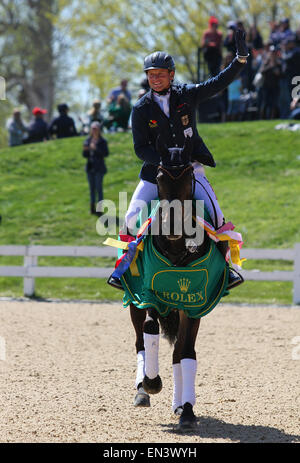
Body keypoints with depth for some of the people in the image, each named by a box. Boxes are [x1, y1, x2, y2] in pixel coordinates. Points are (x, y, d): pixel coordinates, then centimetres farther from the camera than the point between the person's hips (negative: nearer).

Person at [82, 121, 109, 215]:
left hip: (99, 168, -5)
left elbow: (106, 153, -15)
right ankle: (92, 207, 15)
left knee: (99, 188, -7)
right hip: (90, 167, 5)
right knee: (92, 188, 9)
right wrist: (85, 150, -9)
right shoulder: (88, 140, 9)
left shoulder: (102, 141, -6)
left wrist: (95, 148, -23)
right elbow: (84, 155, 13)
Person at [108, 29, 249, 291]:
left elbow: (221, 82, -1)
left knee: (215, 215, -16)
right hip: (156, 172, 0)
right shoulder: (141, 109, -2)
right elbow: (140, 148, -4)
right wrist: (164, 162, -21)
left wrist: (241, 58, -15)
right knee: (132, 218, -12)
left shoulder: (187, 95, 1)